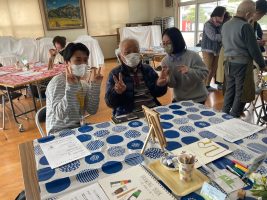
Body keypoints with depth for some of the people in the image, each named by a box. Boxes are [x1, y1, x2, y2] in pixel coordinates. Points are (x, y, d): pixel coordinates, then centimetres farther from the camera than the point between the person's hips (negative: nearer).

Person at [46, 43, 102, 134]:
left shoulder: (84, 84, 6)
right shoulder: (57, 82, -15)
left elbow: (92, 110, -2)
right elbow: (60, 115, -25)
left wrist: (95, 86, -7)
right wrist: (70, 87, -33)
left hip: (78, 128, 6)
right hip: (60, 133, -6)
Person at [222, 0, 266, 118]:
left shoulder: (225, 25, 7)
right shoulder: (245, 26, -16)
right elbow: (254, 49, -13)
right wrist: (262, 65, 0)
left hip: (228, 63, 7)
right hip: (242, 64, -7)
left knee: (229, 90, 15)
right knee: (241, 94, 4)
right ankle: (233, 118, 11)